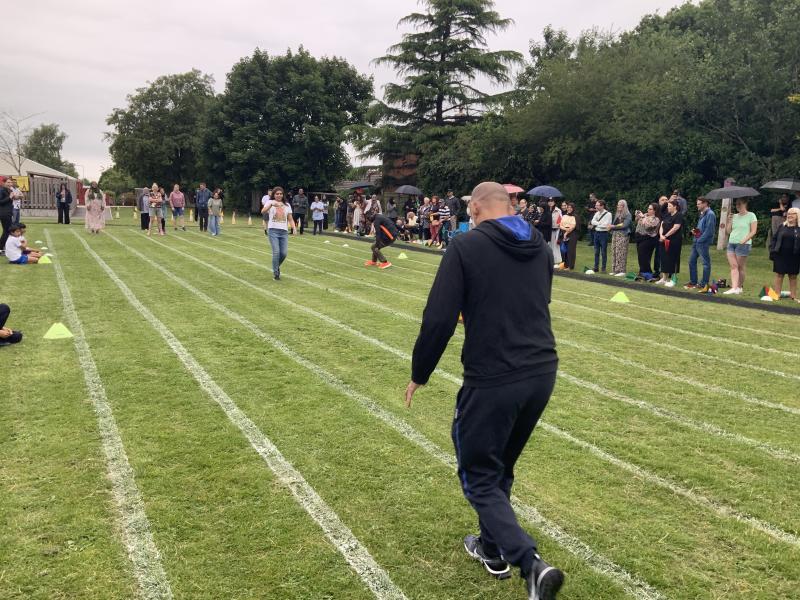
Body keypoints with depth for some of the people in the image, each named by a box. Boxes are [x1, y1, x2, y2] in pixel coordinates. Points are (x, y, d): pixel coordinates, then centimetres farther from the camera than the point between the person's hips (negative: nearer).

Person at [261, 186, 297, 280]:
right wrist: (271, 204, -33)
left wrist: (294, 228, -3)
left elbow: (290, 218, 14)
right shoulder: (270, 202, 3)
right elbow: (263, 211, -16)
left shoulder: (287, 205, 15)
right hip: (273, 231, -3)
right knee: (276, 252, -12)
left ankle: (277, 267, 26)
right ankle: (276, 272, 4)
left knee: (284, 253, -3)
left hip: (284, 231, 4)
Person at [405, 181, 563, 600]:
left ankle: (532, 565, -5)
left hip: (492, 380, -6)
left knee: (479, 478, 9)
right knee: (500, 467, 25)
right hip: (542, 372, 7)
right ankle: (493, 549, 40)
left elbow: (439, 319, -13)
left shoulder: (466, 246, -10)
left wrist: (419, 374, 0)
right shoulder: (541, 246, 9)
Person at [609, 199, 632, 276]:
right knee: (614, 252, 4)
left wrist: (614, 226, -9)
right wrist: (611, 226, -7)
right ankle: (615, 270, 9)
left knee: (621, 253, -10)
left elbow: (624, 225, -14)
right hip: (615, 234, 7)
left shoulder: (627, 215, -4)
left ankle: (622, 271, -8)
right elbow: (613, 223, 16)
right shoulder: (617, 214, 19)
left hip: (623, 235, -7)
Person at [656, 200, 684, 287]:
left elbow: (675, 228, -17)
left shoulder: (679, 216, -8)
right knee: (664, 259, 9)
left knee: (672, 260, -3)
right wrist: (661, 235, -7)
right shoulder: (667, 216, 15)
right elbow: (661, 225, 10)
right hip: (665, 241, 7)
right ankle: (664, 279, 17)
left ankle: (672, 280, 3)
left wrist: (666, 236, -15)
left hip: (674, 241, -7)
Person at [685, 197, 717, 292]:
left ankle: (704, 284, 1)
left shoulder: (710, 214, -12)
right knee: (692, 261, 13)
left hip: (703, 243, -10)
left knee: (706, 263, -2)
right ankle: (693, 282, 22)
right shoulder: (702, 214, 17)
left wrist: (700, 239, -17)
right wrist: (695, 231, 8)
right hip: (696, 241, 10)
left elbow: (709, 230, -18)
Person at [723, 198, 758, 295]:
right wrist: (728, 220, 2)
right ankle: (734, 288, -9)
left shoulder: (751, 216, 1)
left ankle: (739, 287, 9)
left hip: (743, 244, -5)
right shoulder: (734, 216, 17)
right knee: (733, 266, -4)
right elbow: (728, 231, 14)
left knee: (741, 266, 0)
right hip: (731, 243, 5)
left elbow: (753, 231, -5)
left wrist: (744, 240, -17)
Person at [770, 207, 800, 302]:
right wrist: (772, 251, -3)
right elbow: (774, 239, 7)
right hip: (780, 255, 1)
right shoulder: (782, 226, 6)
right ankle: (777, 295, 13)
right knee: (779, 275, 6)